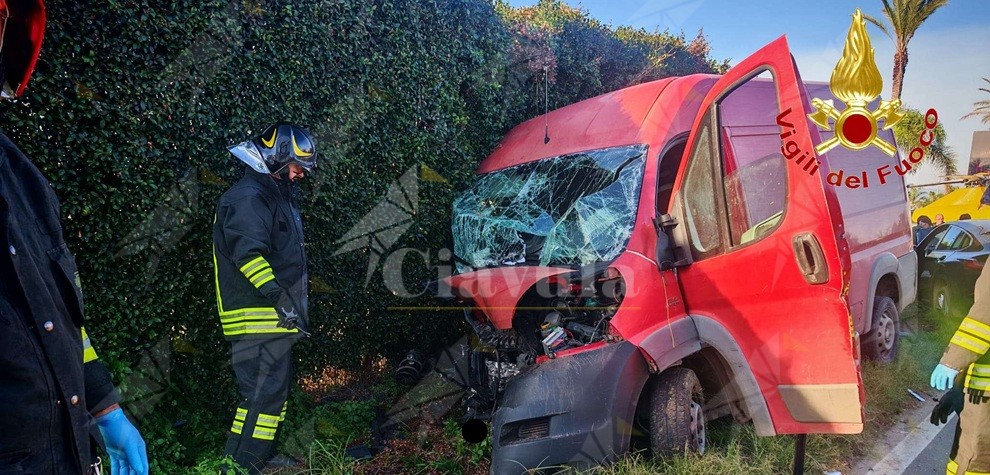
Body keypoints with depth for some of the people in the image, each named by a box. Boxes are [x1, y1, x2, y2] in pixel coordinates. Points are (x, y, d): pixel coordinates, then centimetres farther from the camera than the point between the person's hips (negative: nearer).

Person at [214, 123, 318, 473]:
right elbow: (249, 253, -25)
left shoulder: (275, 195, 22)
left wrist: (294, 302, 25)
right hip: (259, 320, -11)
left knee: (274, 391, 18)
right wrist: (280, 298, -28)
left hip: (273, 320, 11)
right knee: (263, 394, -12)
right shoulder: (248, 197, -12)